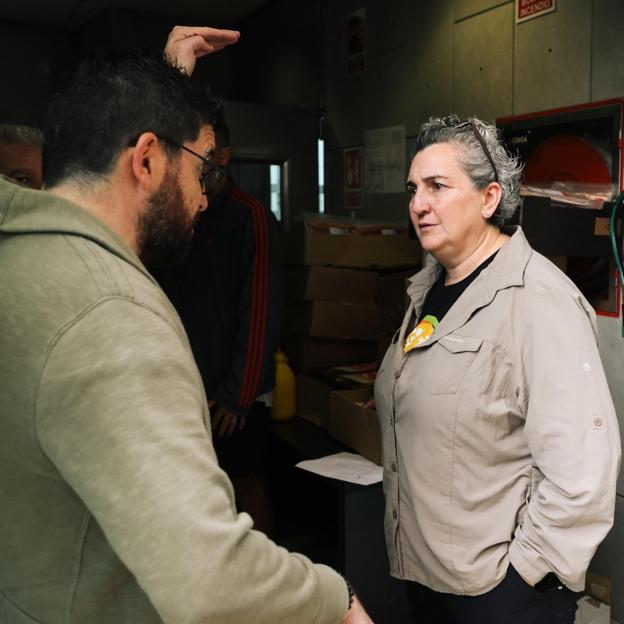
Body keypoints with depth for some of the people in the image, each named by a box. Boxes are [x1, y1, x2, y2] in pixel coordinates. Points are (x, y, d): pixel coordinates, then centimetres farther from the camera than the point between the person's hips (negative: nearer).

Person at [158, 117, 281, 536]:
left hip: (233, 392, -5)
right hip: (185, 387, 6)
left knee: (247, 481, 8)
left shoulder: (251, 218, -9)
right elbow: (167, 302, 11)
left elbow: (261, 312, -14)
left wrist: (238, 393, -15)